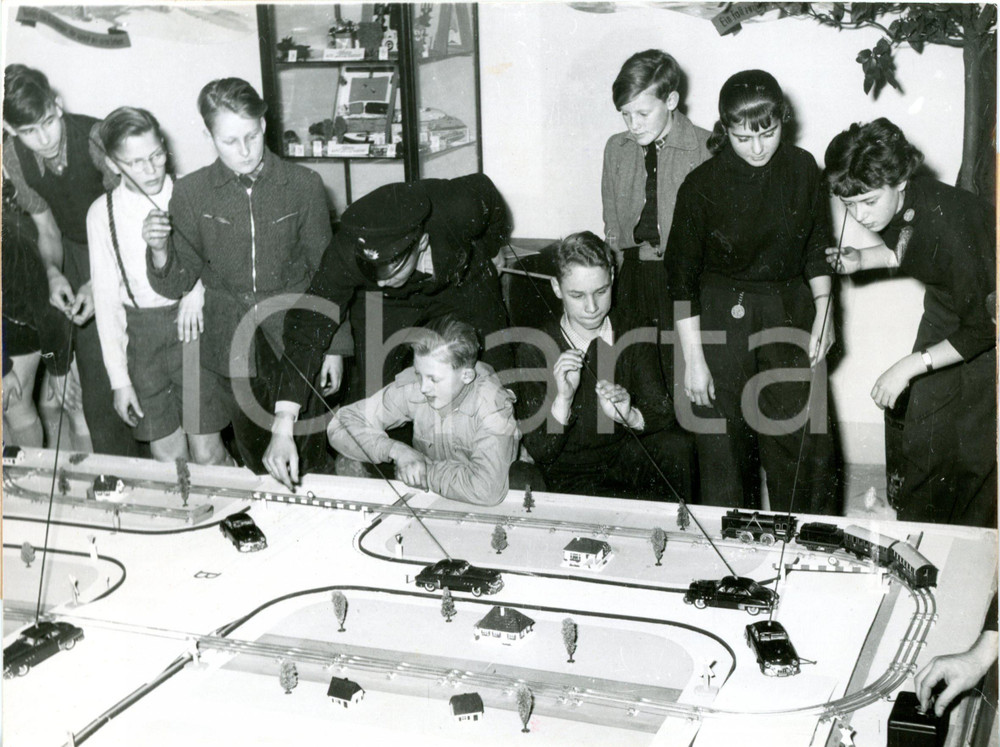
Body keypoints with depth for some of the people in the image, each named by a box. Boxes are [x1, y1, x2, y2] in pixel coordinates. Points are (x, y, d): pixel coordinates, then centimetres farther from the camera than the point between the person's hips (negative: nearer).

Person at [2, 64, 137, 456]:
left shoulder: (95, 138, -28)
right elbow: (46, 227, 1)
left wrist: (100, 284, -30)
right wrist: (53, 272, -20)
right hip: (76, 254, 5)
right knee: (95, 376, 7)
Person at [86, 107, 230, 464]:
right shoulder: (103, 213, -1)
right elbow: (106, 299, 2)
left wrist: (198, 289, -16)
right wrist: (119, 379, 0)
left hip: (196, 330, -1)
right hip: (143, 338, 2)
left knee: (207, 455, 1)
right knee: (168, 457, 6)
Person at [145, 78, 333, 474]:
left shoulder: (302, 185, -6)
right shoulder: (191, 192, -3)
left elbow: (325, 272, 2)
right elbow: (175, 285, -1)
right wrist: (160, 250, -22)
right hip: (232, 351, 1)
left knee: (308, 450, 9)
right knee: (254, 452, 16)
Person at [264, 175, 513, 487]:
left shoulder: (461, 206, -40)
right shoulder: (347, 252, -39)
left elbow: (494, 206, -16)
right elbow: (308, 325, -38)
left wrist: (487, 257, 4)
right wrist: (282, 427, -45)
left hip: (464, 285, 1)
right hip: (385, 303, -1)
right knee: (370, 390, -11)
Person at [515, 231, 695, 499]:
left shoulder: (634, 331, -5)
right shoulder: (536, 348, -14)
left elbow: (663, 413, -9)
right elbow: (539, 451, -15)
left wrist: (630, 416, -32)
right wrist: (562, 399, -32)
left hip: (628, 457, 4)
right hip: (572, 475, -4)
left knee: (679, 445, -26)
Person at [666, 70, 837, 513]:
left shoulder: (802, 169, -2)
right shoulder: (702, 186, -12)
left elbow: (817, 249, 12)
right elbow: (681, 279, -7)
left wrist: (823, 313, 6)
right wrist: (693, 358, -8)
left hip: (790, 314, 3)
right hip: (722, 321, -3)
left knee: (804, 441, 6)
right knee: (725, 450, 3)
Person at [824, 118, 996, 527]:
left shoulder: (947, 219, -37)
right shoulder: (894, 205, -15)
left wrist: (908, 367, -25)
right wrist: (862, 259, -7)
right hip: (945, 311, 7)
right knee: (922, 439, 8)